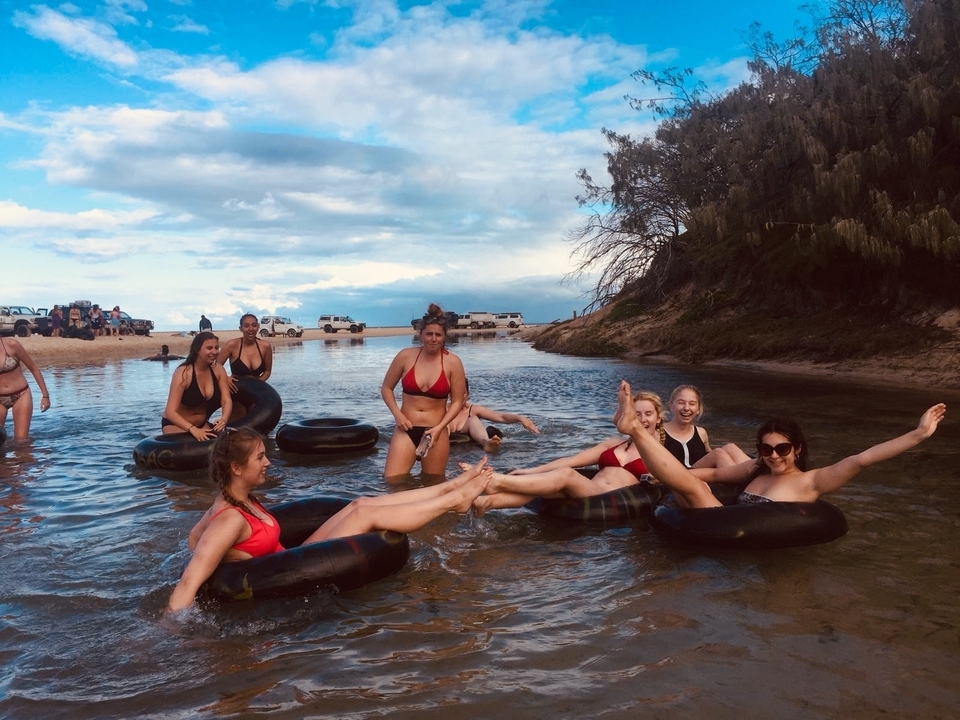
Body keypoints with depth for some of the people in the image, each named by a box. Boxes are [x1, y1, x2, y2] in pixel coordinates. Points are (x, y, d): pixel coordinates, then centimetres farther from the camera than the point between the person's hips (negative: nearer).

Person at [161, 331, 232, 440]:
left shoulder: (218, 370, -9)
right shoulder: (183, 373, -25)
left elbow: (227, 401, -13)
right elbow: (171, 412, -31)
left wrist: (224, 419, -36)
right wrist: (193, 430, -46)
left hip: (202, 423, 5)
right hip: (175, 424, -5)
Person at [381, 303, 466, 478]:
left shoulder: (453, 363, -5)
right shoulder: (405, 356, -2)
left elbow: (457, 401, -2)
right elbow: (386, 388, 8)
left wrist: (439, 428, -14)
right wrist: (398, 415, -6)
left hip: (436, 432, 0)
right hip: (406, 430, 1)